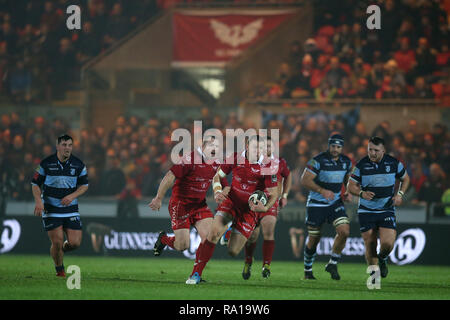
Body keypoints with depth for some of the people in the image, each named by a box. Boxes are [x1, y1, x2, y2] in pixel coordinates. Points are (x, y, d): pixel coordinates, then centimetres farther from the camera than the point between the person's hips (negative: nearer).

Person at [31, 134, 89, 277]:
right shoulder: (46, 163, -5)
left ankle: (61, 249, 30)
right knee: (57, 242, -9)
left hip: (71, 209, 2)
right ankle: (59, 268, 17)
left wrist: (72, 196, -11)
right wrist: (38, 201, -14)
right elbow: (35, 184, 3)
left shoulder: (78, 164, -1)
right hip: (51, 210, -2)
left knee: (75, 243, -5)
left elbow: (84, 185, 7)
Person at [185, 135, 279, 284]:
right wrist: (217, 192, -12)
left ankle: (232, 233, 37)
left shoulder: (266, 168, -14)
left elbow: (274, 194, -8)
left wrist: (265, 208, -27)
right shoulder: (235, 159, -8)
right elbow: (217, 176, 7)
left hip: (249, 209, -1)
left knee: (233, 251, -3)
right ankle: (196, 273, -15)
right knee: (214, 232, -24)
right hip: (231, 201, 1)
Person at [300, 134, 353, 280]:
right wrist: (322, 190, -30)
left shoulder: (346, 162, 3)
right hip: (316, 204, -4)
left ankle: (332, 264, 2)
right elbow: (305, 180, -19)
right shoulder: (318, 160, -15)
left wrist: (348, 193, 2)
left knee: (344, 231, -16)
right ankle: (308, 271, 24)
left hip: (336, 203, 4)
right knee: (314, 239, 3)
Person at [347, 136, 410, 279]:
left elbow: (405, 179, 14)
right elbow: (351, 185, 2)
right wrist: (362, 193, -19)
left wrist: (400, 194, -2)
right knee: (370, 246, 0)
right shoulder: (361, 165, -5)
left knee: (388, 243, -15)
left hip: (387, 210, 0)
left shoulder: (393, 163, -3)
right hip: (366, 211, 0)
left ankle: (382, 259, 20)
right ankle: (374, 273, 20)